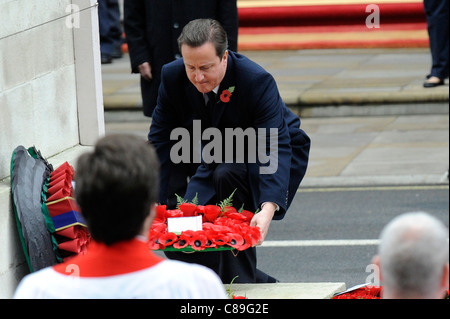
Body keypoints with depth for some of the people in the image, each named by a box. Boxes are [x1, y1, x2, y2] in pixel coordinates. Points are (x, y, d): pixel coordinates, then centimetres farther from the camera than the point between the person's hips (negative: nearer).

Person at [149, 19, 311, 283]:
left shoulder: (258, 81, -33)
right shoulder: (173, 77, -19)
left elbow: (276, 148, -39)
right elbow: (161, 143, -14)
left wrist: (269, 208, -54)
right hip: (219, 159, 5)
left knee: (227, 174, -37)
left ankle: (241, 280, -25)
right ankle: (262, 284, 13)